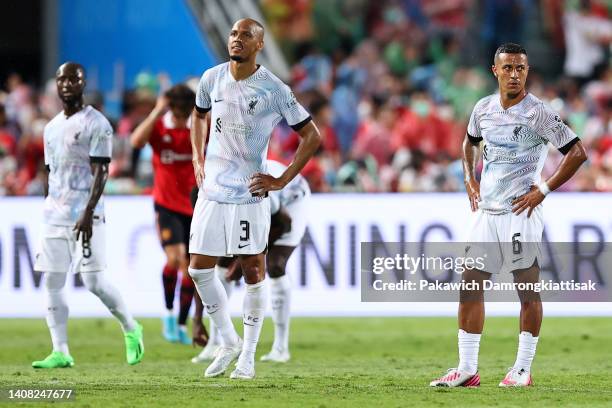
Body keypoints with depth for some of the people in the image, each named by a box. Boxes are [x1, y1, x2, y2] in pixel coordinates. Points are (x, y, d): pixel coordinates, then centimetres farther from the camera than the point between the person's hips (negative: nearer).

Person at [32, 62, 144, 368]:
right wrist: (48, 211, 18)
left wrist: (88, 212, -21)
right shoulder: (52, 128, 17)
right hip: (54, 215, 7)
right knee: (52, 283, 0)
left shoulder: (96, 124, -5)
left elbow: (100, 171, -12)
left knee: (93, 281, -10)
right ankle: (60, 352, 1)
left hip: (85, 215, -7)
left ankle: (131, 329, 13)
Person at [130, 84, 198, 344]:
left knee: (190, 266, 5)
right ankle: (169, 313, 0)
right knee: (173, 259, -20)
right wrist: (157, 113, -28)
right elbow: (136, 141, -27)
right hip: (167, 205, -2)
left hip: (195, 204, 2)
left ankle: (182, 325, 17)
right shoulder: (158, 127, -9)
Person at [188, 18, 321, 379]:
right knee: (199, 268, 2)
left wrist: (282, 180, -9)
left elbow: (312, 137, -5)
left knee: (253, 272, 0)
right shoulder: (212, 79, 2)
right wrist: (198, 159, 12)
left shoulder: (274, 90, -11)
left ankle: (248, 356, 11)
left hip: (250, 193, -4)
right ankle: (229, 342, 19)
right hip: (212, 189, 4)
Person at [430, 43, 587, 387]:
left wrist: (545, 190, -12)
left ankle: (523, 368, 6)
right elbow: (471, 142, 29)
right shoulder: (484, 108, 8)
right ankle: (467, 369, 7)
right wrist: (470, 179, 15)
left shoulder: (537, 113, -11)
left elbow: (577, 153, -12)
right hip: (486, 210, 6)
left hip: (520, 211, -6)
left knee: (528, 288, -1)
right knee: (470, 283, 4)